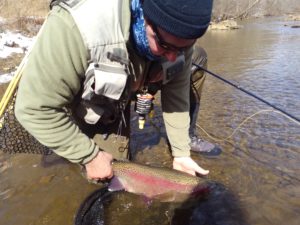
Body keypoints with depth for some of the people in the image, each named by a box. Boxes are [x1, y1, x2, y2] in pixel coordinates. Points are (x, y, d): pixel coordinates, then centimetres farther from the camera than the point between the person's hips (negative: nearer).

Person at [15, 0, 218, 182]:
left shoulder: (176, 33, -27)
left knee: (197, 58, -6)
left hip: (133, 85, 4)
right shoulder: (77, 27, -43)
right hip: (90, 104, -3)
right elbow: (35, 108, -34)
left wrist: (181, 153, -12)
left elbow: (176, 92, -15)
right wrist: (91, 156, -26)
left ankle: (185, 137, 10)